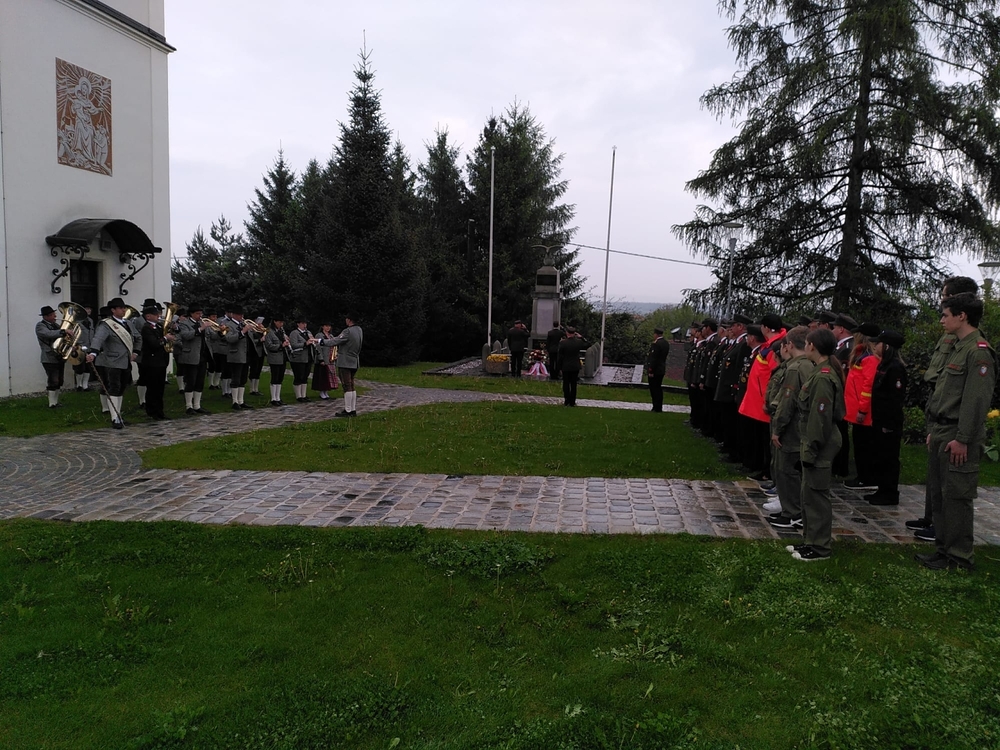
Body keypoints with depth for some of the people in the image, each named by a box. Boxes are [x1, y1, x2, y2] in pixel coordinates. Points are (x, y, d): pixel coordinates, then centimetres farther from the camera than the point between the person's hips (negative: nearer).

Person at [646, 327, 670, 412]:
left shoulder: (656, 344, -19)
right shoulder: (666, 343, 10)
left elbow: (653, 359, -21)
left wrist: (650, 371, -17)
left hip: (655, 371, -9)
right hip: (662, 370, 9)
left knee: (654, 389, -3)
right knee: (658, 388, 15)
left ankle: (656, 407, -1)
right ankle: (659, 407, 20)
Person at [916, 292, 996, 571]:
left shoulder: (979, 352, -14)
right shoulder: (957, 349, 17)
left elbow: (976, 399, -20)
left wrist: (962, 439, -21)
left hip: (958, 440, -10)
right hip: (941, 436, 10)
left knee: (956, 496, -3)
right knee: (938, 494, 14)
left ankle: (959, 558, 6)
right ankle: (944, 549, 23)